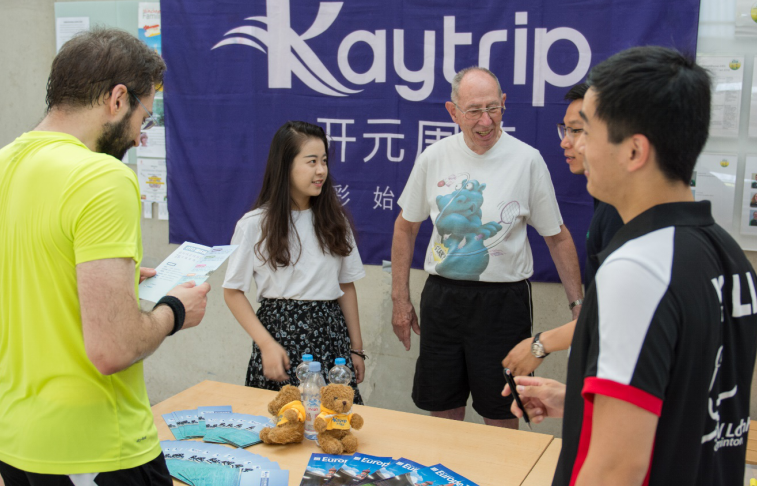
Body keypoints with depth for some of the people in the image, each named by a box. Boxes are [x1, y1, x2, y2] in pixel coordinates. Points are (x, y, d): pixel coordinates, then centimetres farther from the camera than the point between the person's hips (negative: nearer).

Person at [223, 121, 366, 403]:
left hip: (331, 334, 3)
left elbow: (346, 286, 11)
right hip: (281, 333, -3)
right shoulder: (256, 224, -4)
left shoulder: (335, 220, 8)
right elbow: (233, 292, -3)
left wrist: (356, 349, 10)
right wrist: (266, 344, -11)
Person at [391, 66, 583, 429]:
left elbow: (557, 237, 1)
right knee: (443, 411, 13)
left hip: (503, 300, -2)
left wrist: (578, 303, -4)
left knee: (501, 416, 6)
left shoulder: (527, 160, -7)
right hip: (442, 296, 3)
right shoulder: (434, 158, 0)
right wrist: (400, 300, 8)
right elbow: (406, 226, 10)